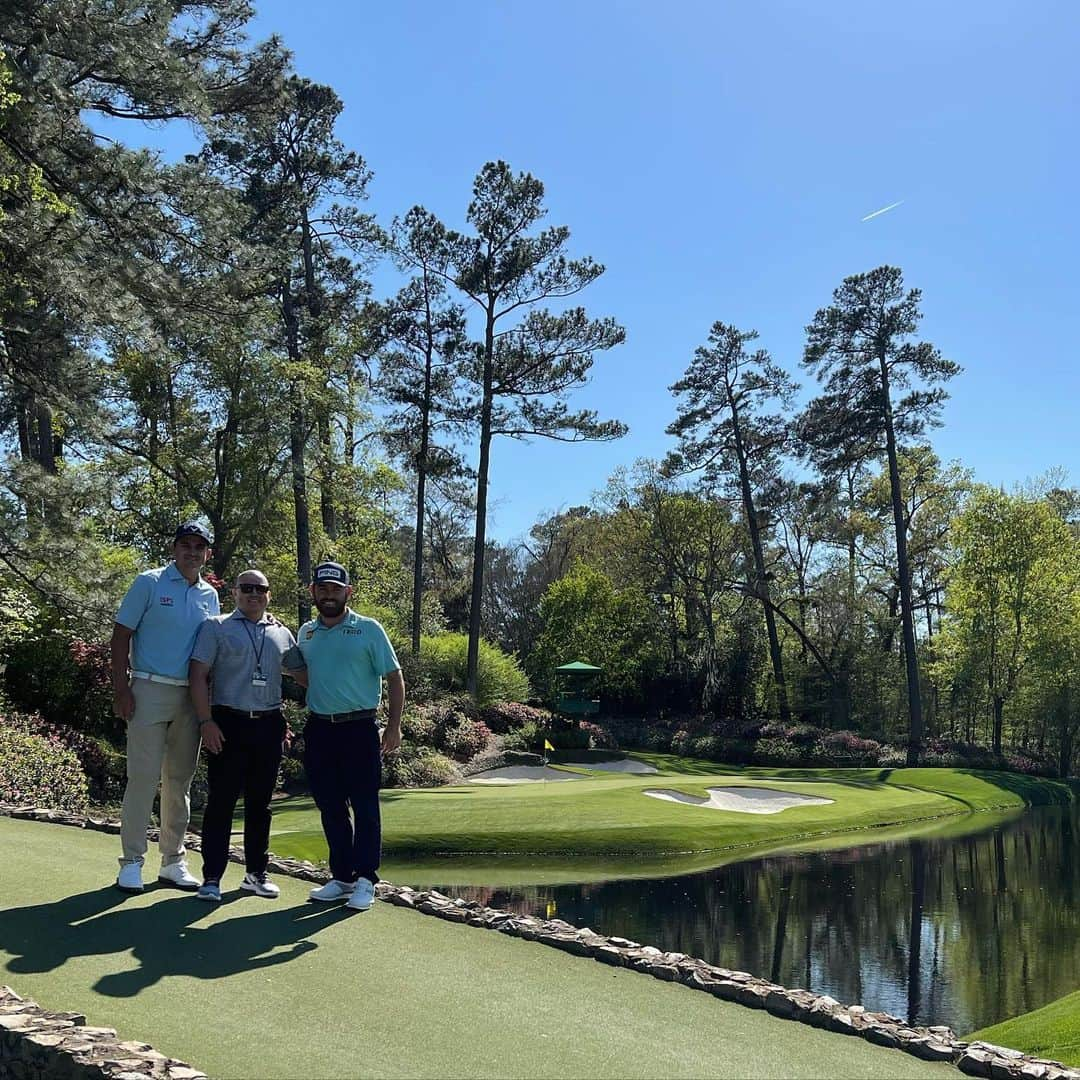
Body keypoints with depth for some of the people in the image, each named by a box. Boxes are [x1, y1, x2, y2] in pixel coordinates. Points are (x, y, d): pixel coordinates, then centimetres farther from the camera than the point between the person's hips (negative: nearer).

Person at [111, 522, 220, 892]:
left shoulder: (210, 595, 12)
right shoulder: (149, 583, -1)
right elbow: (121, 635, -4)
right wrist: (121, 688, -11)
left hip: (192, 697, 5)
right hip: (151, 690, -5)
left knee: (181, 779, 9)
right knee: (144, 776, -6)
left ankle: (173, 861, 18)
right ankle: (131, 862, 4)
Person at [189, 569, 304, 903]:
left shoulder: (283, 634, 14)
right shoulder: (216, 627, 4)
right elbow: (198, 676, -3)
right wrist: (206, 722, -12)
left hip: (269, 725, 4)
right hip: (229, 724, -4)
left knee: (260, 802, 10)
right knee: (221, 801, -2)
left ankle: (256, 873, 20)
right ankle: (211, 877, 4)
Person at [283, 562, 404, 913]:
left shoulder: (368, 630, -2)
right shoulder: (306, 633, 12)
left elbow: (394, 677, -2)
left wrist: (394, 726, -10)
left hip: (359, 729, -5)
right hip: (319, 729, 5)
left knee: (364, 805, -4)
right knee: (331, 808, 9)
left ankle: (365, 880, 2)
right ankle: (341, 877, 19)